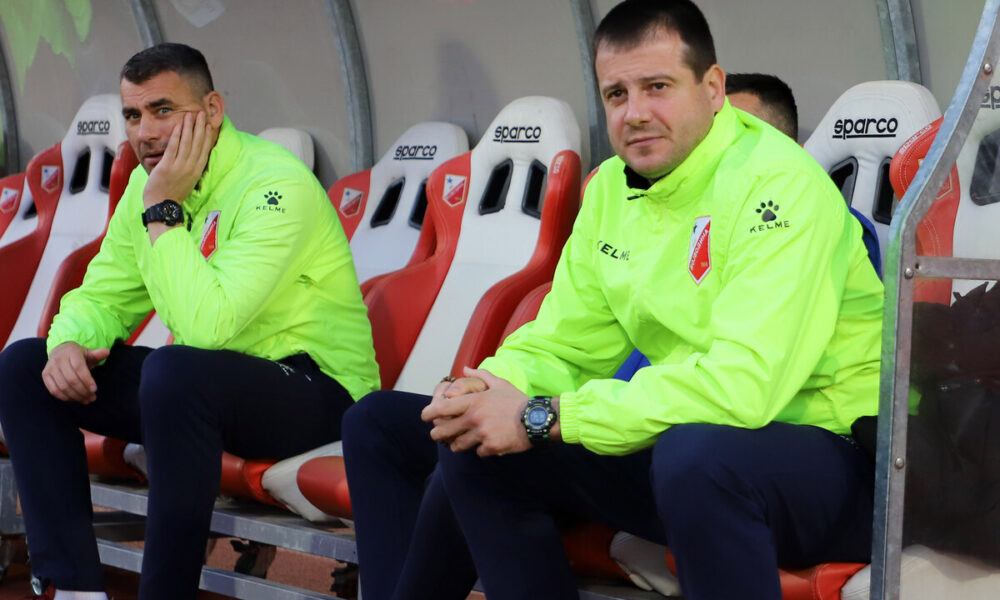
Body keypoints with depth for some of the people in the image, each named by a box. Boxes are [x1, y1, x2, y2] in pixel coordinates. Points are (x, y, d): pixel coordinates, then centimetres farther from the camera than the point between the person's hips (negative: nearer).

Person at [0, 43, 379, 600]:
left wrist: (164, 210, -25)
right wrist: (71, 342, -11)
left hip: (313, 387, -9)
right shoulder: (147, 182, 5)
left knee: (176, 371, -38)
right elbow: (102, 296, 12)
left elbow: (206, 326, -32)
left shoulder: (276, 184, -21)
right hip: (208, 386, 9)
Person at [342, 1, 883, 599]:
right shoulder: (612, 188, 8)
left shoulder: (778, 184, -19)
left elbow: (743, 382, -30)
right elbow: (563, 344, 11)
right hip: (673, 443, 8)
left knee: (696, 454, -44)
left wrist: (541, 417, -26)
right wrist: (492, 390, -14)